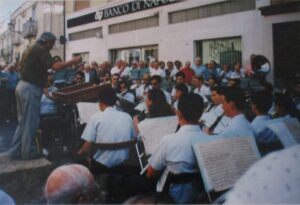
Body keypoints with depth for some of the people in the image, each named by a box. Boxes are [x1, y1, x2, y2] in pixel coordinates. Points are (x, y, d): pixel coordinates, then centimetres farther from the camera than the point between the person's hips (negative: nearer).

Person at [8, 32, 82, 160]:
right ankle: (28, 152, 8)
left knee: (23, 121, 15)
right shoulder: (40, 50, -11)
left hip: (22, 86, 10)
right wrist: (74, 61, -17)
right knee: (30, 122, 0)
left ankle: (15, 151, 20)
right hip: (30, 88, -10)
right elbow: (55, 66, -22)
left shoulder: (29, 50, 19)